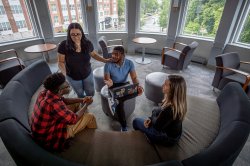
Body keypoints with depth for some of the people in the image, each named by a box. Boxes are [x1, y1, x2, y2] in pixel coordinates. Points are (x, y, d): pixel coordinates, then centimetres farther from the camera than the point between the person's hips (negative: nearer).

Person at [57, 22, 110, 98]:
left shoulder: (87, 43, -17)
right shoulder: (63, 45, -23)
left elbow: (93, 54, 1)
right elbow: (61, 62, -14)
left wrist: (105, 60, -10)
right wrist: (64, 72, -33)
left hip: (88, 74, 2)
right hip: (73, 77, -1)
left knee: (91, 93, 20)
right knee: (80, 95, 23)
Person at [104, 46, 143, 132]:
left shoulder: (129, 63, -12)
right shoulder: (108, 65, -17)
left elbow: (134, 78, -14)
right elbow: (106, 79, -17)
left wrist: (138, 86, -36)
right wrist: (109, 83, -43)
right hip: (114, 86, -2)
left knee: (137, 91, -30)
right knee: (120, 104, -27)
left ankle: (117, 101, -20)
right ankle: (124, 126, -7)